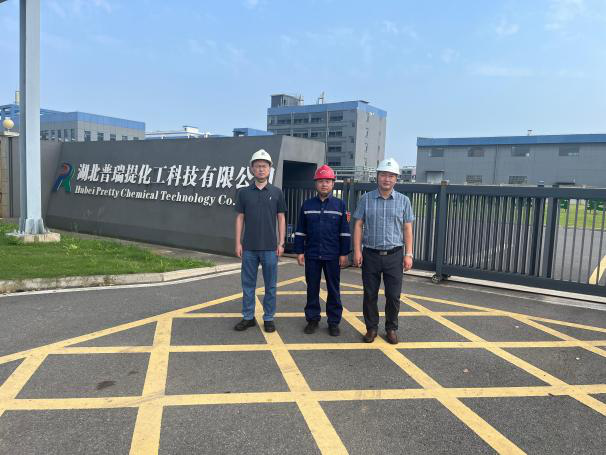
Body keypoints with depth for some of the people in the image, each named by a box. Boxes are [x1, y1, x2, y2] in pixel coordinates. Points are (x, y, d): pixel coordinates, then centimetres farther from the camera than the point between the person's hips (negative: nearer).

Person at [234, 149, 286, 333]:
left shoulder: (276, 192, 2)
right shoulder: (244, 192, 4)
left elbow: (281, 218, 3)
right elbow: (240, 218, 6)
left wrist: (281, 243, -3)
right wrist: (238, 242, 0)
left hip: (270, 247, -1)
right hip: (249, 248, 1)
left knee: (270, 285, 6)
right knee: (248, 284, 9)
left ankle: (268, 318, 19)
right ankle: (248, 317, 21)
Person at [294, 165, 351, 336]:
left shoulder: (340, 205, 2)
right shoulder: (307, 205, 5)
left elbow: (345, 232, 1)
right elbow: (300, 231, 7)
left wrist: (344, 254, -3)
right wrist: (299, 252, 1)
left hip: (333, 256, -1)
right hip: (311, 255, 1)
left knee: (333, 289, 6)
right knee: (312, 289, 8)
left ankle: (334, 322, 16)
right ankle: (312, 319, 21)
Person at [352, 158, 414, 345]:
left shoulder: (403, 201, 4)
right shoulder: (366, 199, 3)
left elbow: (407, 229, 5)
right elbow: (358, 226, 2)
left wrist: (408, 254, -2)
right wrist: (357, 251, -5)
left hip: (394, 255, 0)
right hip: (371, 255, 0)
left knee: (393, 296, 4)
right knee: (370, 295, 7)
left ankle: (391, 329, 21)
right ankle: (371, 328, 22)